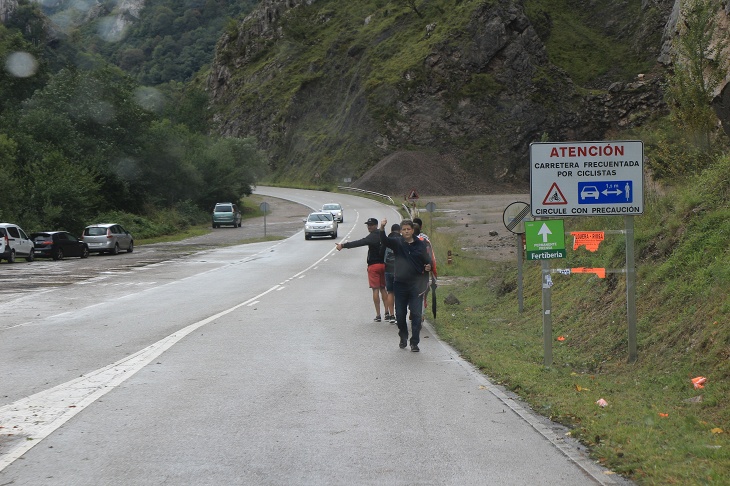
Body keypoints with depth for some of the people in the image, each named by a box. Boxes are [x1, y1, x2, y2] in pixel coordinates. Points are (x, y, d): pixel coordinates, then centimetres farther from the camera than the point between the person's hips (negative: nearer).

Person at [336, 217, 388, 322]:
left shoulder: (372, 237, -13)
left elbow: (359, 243, -26)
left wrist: (343, 245, -34)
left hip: (373, 265, -7)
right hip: (383, 264, 7)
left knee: (375, 289, -4)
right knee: (382, 288, 14)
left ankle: (378, 315, -6)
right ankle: (387, 312, 8)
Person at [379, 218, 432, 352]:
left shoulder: (420, 244, 3)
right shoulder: (397, 243, 0)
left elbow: (427, 261, 11)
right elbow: (385, 241, -18)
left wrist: (428, 267, -12)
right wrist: (382, 228, -37)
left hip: (416, 285, -1)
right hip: (400, 284, 1)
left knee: (416, 314, -5)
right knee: (400, 314, 9)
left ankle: (414, 342, 1)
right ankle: (403, 337, 31)